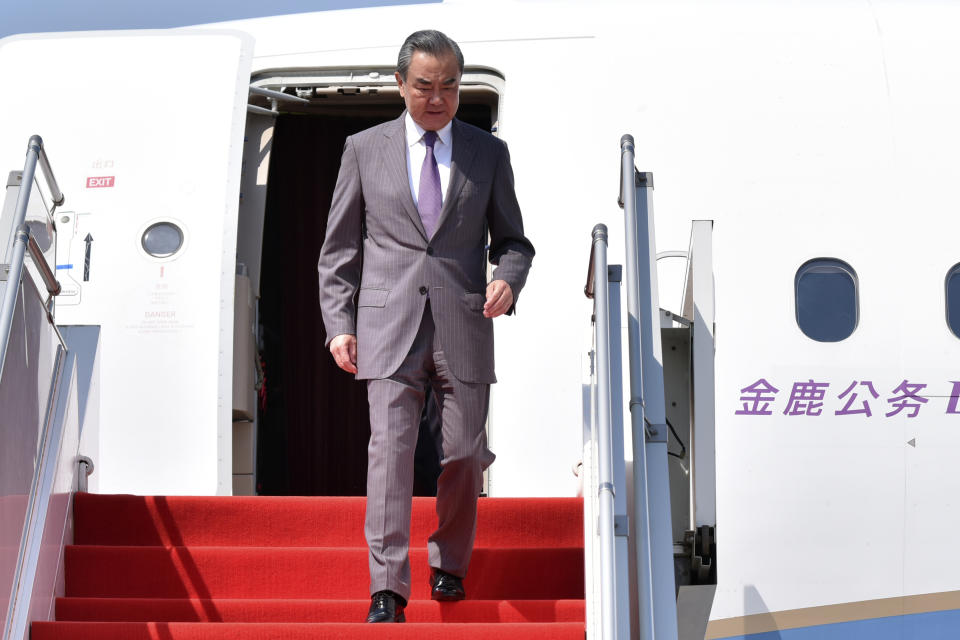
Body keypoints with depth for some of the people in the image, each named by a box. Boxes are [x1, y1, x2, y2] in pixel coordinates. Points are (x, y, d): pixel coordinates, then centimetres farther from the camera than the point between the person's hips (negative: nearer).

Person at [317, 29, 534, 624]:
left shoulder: (489, 152, 10)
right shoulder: (364, 149, 8)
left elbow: (513, 239, 15)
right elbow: (339, 247, 10)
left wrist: (507, 279, -7)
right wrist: (339, 323, 1)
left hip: (464, 328, 1)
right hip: (389, 328, -1)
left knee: (465, 453, 5)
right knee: (390, 447, -11)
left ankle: (448, 564, 28)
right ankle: (388, 589, -11)